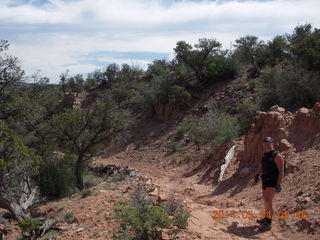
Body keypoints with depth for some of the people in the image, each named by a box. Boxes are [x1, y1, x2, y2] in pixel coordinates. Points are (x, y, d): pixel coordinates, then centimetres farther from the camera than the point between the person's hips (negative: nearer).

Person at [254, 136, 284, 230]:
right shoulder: (265, 155, 12)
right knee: (266, 201, 17)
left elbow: (281, 171, -17)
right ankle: (266, 218, 31)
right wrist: (258, 174, 8)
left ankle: (268, 222, -14)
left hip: (273, 182, -8)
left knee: (268, 201, -16)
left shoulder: (276, 156, -13)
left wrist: (278, 184, -23)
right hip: (265, 181, 8)